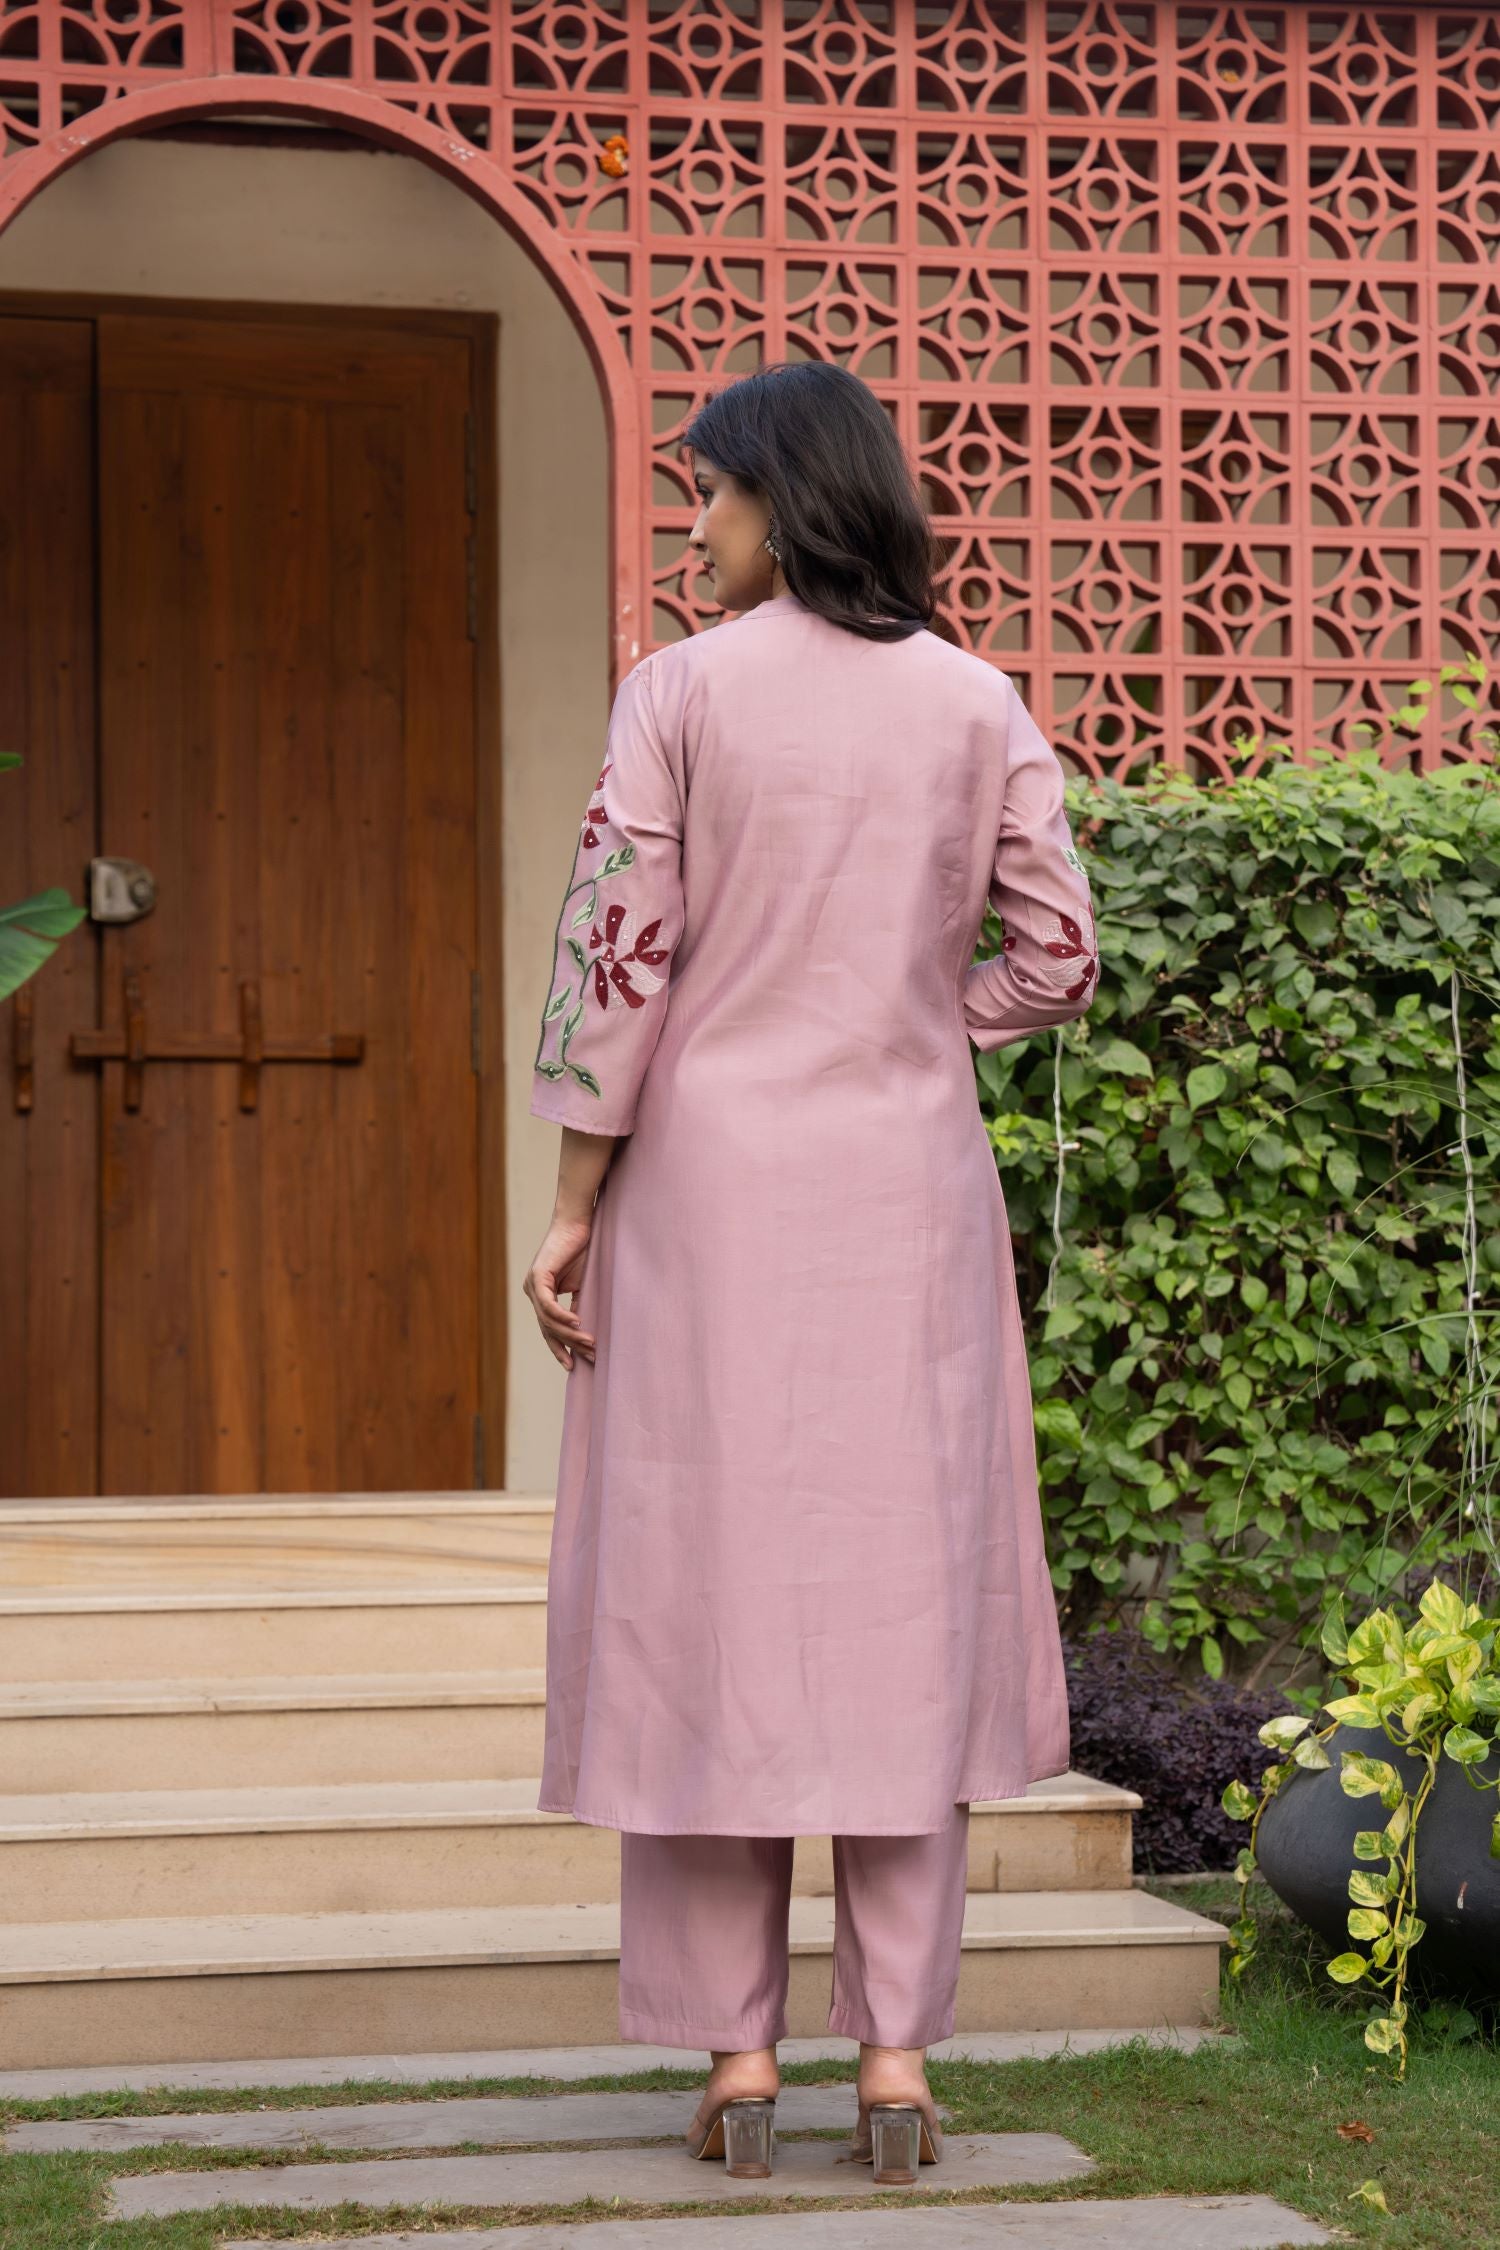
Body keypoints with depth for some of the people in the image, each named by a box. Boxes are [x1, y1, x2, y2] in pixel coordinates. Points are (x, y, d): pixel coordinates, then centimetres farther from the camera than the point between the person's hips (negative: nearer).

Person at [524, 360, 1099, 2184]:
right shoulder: (977, 704, 4)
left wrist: (572, 1207, -1)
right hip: (909, 1186, 2)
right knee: (906, 1601, 6)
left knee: (712, 1593, 4)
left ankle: (737, 2061, 7)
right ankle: (898, 2059, 6)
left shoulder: (681, 693, -4)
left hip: (713, 1174, -2)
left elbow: (616, 961, -7)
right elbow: (1057, 959, 2)